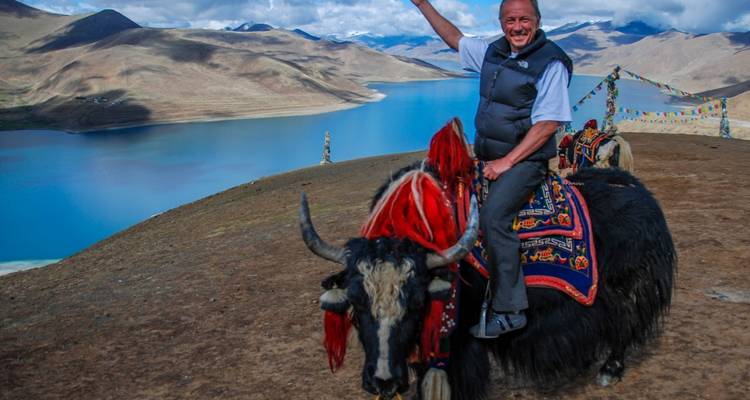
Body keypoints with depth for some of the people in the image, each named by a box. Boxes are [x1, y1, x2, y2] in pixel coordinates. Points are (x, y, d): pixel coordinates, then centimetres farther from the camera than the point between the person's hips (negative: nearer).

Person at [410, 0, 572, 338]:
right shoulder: (493, 52, 10)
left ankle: (509, 312, -18)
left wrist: (506, 162, -19)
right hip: (483, 155, 8)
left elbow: (547, 124, -15)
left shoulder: (551, 63, -10)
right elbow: (455, 39, 26)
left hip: (525, 159, -8)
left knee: (492, 217, -26)